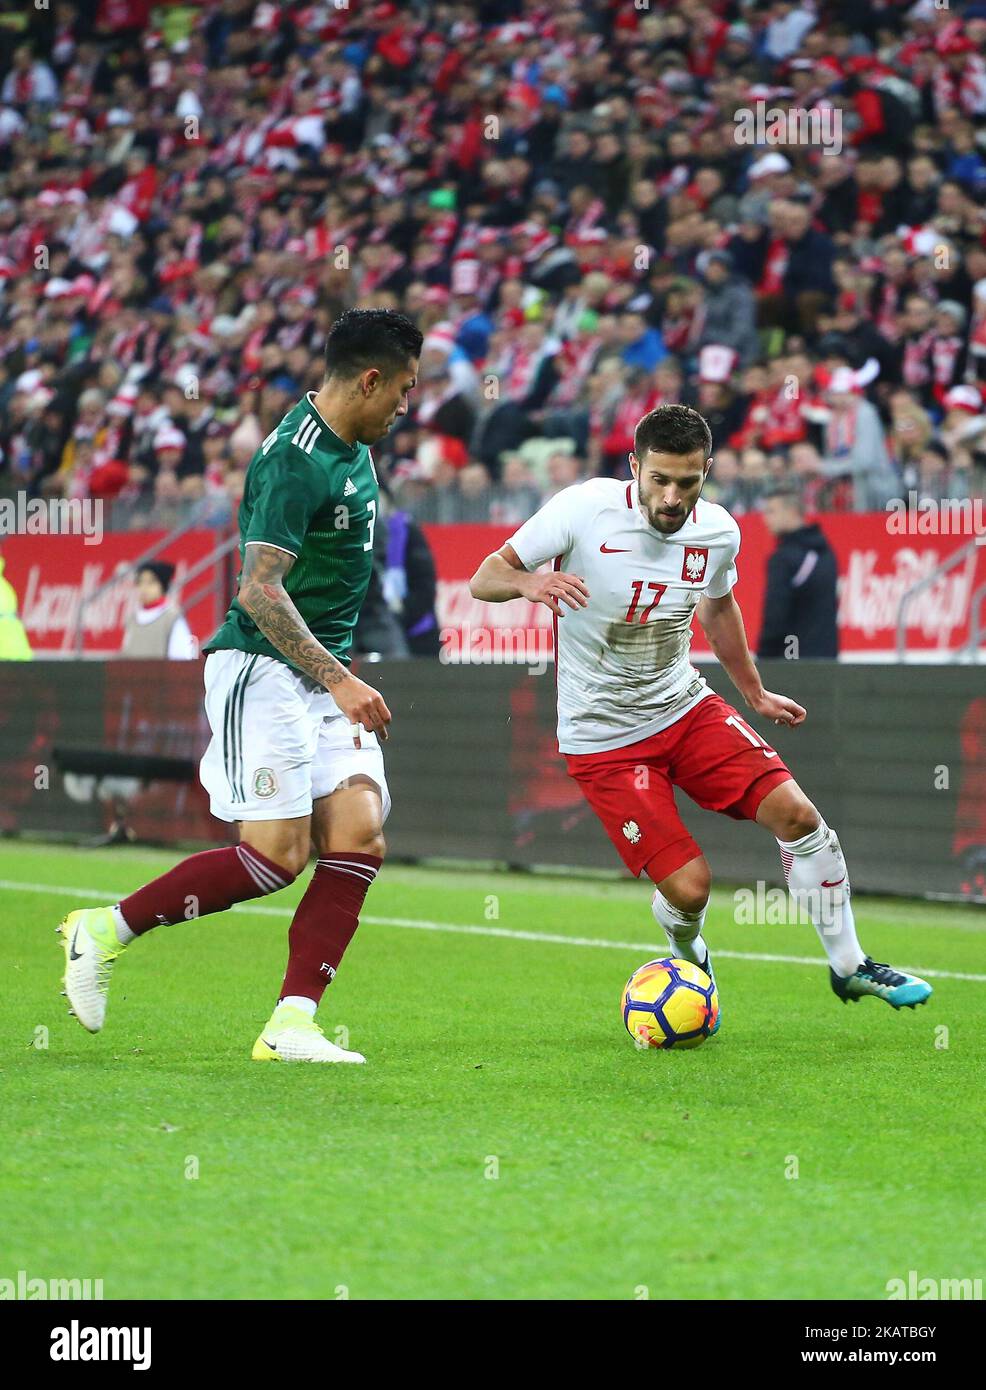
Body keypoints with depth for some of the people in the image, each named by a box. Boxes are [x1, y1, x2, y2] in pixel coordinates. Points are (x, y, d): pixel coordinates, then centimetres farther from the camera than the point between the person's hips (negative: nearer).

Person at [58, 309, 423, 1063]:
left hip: (327, 675, 9)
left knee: (358, 837, -7)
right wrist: (339, 681, -27)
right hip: (263, 669, -9)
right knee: (277, 853, -14)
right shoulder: (296, 459, -18)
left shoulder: (353, 450, 12)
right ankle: (105, 931, 1)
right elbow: (259, 590, -25)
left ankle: (292, 1023, -8)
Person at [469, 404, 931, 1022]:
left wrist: (755, 693, 26)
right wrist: (531, 582, -37)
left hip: (685, 707, 5)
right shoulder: (584, 509, -19)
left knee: (797, 815, -10)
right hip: (604, 738, -4)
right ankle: (691, 961, 25)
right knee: (689, 888, -13)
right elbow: (484, 578, -15)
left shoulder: (719, 531, -5)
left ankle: (849, 966, 11)